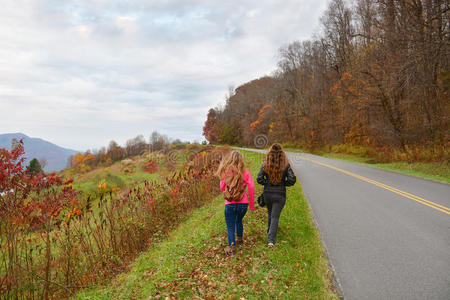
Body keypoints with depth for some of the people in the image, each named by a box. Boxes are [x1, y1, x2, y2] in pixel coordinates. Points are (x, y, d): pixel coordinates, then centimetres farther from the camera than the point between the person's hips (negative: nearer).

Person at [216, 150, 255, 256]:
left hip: (230, 204, -2)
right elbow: (251, 187, -12)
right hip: (243, 203, 2)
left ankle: (231, 248, 4)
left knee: (230, 227, 9)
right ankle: (239, 239, 46)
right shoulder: (245, 173, -5)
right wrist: (251, 204, -3)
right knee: (239, 220, 30)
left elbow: (222, 188, 2)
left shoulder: (225, 172, -5)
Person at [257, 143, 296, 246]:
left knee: (270, 213, 26)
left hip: (267, 193, 2)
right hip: (280, 194, -2)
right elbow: (292, 179, -13)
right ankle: (271, 239, -3)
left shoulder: (265, 164, -6)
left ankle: (270, 232, 42)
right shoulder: (285, 165, -9)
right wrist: (284, 183, 4)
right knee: (275, 216, 4)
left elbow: (259, 179, -11)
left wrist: (267, 183, 5)